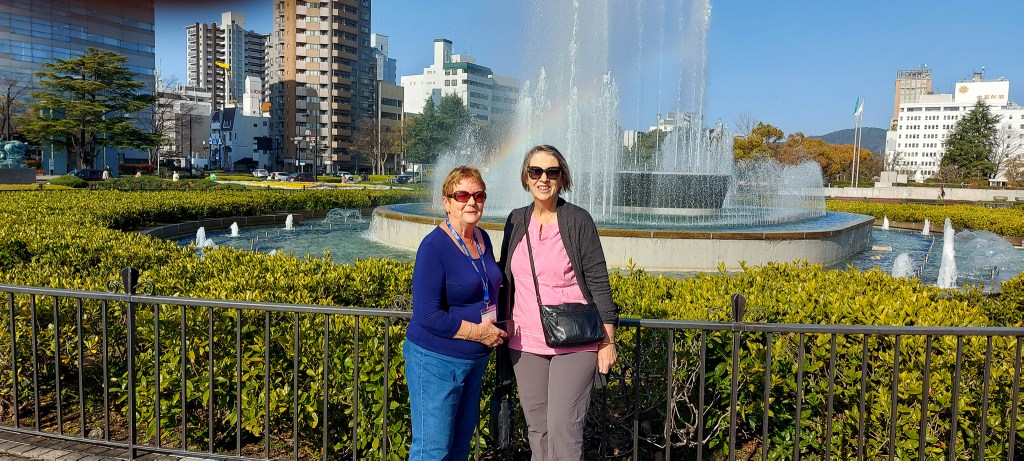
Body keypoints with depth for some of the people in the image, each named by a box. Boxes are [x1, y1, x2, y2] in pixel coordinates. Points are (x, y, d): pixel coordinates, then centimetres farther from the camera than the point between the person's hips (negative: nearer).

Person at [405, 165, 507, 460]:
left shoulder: (482, 239, 4)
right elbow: (427, 315, -23)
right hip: (437, 361, -8)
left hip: (475, 359, 8)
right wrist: (479, 332, -18)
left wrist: (496, 328, 3)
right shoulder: (434, 247, -20)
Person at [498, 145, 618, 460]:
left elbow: (598, 281, -7)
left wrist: (607, 340, -9)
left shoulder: (578, 220, -7)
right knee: (536, 430, 10)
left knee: (563, 430, -8)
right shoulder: (516, 220, 6)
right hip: (526, 343, 5)